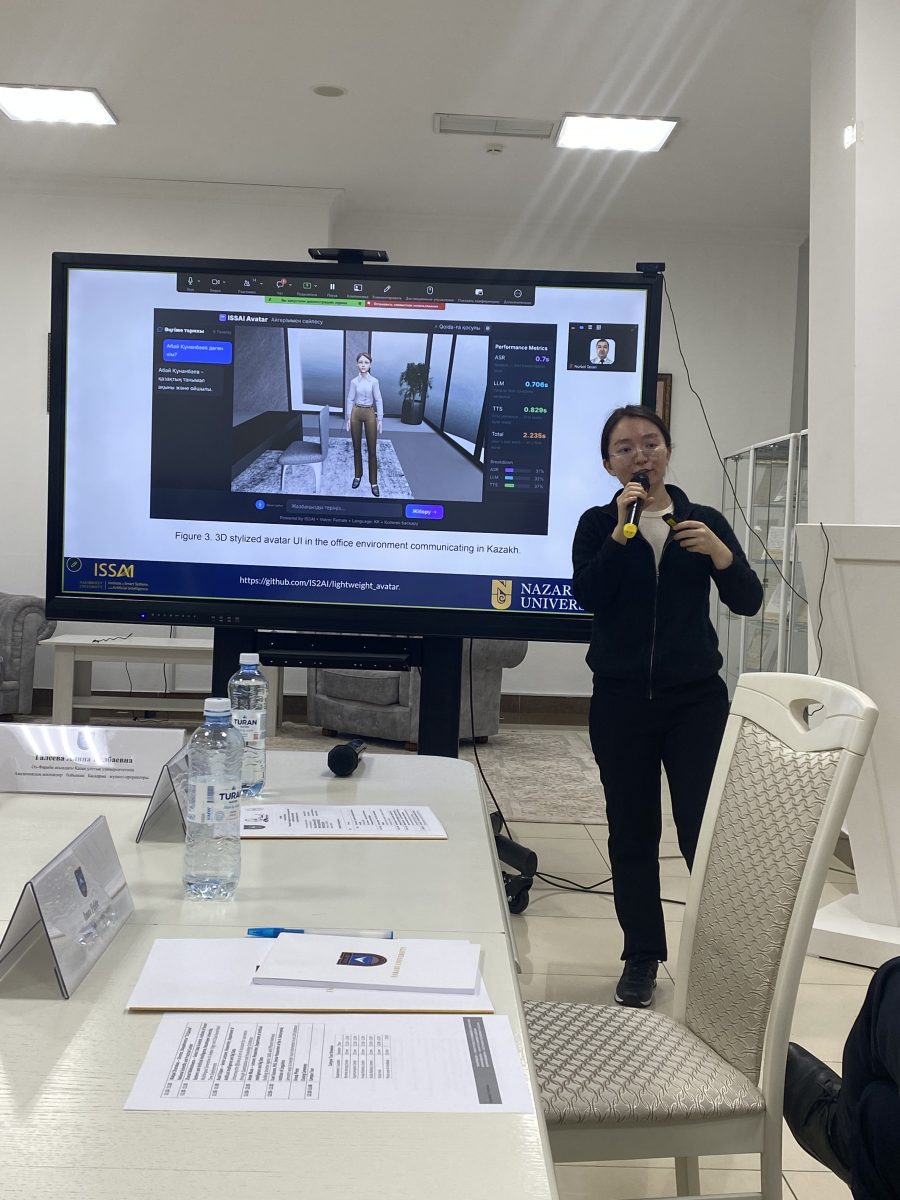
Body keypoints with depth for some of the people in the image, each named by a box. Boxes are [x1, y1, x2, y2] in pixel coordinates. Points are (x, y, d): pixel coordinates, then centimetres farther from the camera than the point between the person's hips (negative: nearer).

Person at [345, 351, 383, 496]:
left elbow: (378, 401, -3)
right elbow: (350, 400, 3)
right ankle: (357, 475, 28)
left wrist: (380, 419, -7)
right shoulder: (354, 381, 0)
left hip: (370, 413, -2)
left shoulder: (374, 381, -5)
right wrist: (348, 418, -2)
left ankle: (373, 482, 5)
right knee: (356, 447, 11)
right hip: (356, 413, 2)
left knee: (372, 449, 0)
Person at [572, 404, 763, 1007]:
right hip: (622, 700, 1)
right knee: (632, 832, 8)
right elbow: (589, 596, -12)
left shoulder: (705, 521, 6)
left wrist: (720, 554, -17)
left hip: (697, 697, 0)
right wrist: (622, 529, -18)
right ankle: (642, 958, 21)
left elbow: (749, 602, 0)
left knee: (704, 830, -7)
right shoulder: (598, 525, 4)